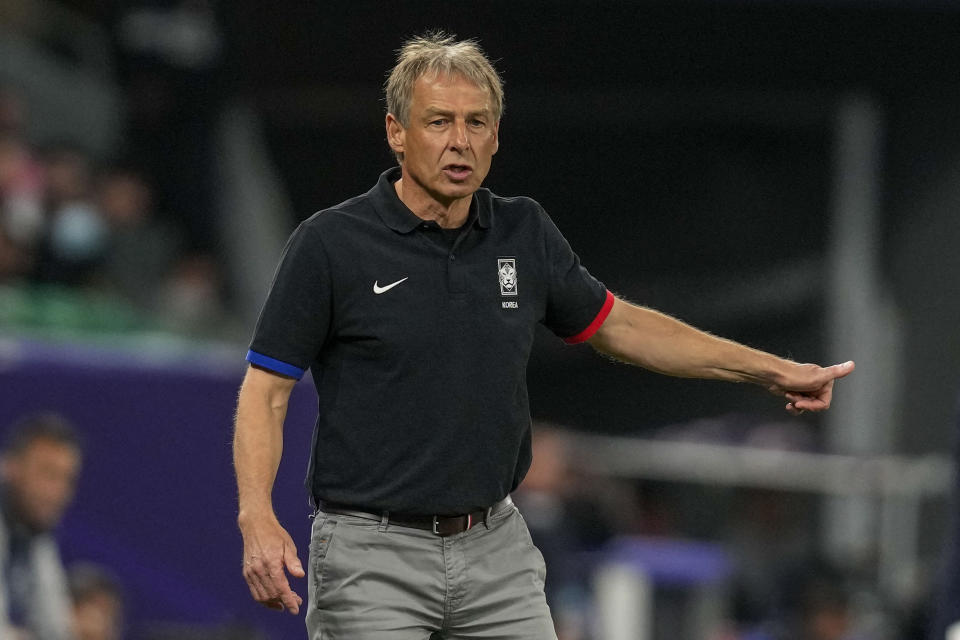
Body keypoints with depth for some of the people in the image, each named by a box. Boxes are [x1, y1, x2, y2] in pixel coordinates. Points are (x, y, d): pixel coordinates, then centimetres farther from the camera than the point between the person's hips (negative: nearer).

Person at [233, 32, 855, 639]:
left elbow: (618, 325, 20)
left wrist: (770, 369, 19)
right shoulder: (331, 244, -9)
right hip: (372, 554, -5)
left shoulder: (525, 235, 5)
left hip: (496, 547, 5)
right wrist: (258, 519, -22)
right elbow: (266, 389, -8)